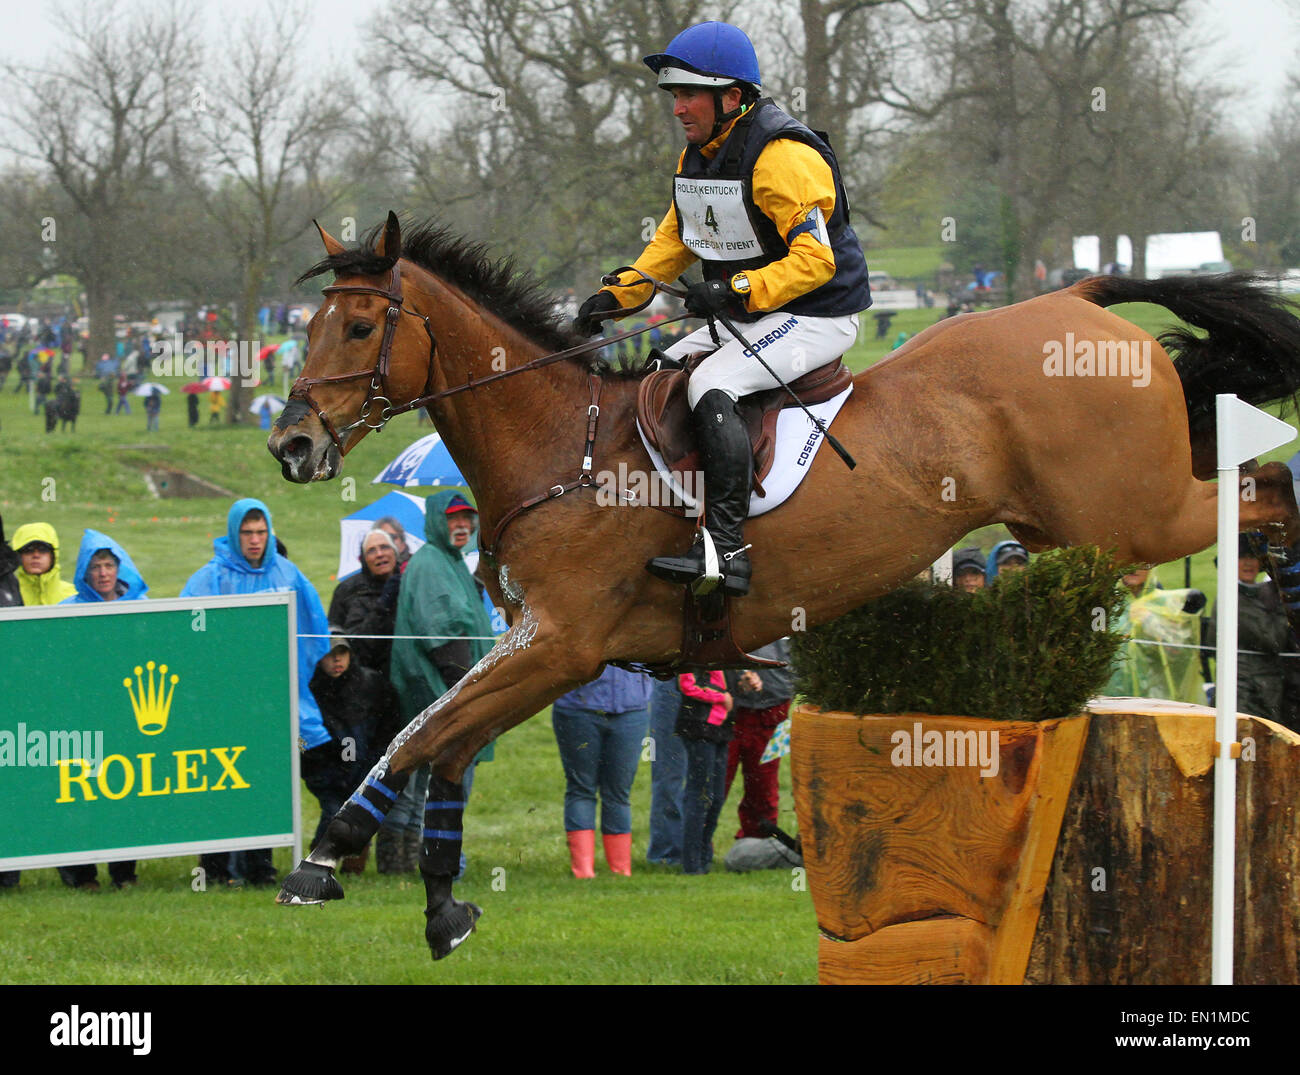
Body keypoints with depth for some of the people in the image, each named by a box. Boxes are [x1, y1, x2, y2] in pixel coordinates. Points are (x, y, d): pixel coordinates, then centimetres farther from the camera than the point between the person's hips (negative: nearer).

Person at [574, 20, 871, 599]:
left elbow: (815, 258, -25)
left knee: (711, 385, -29)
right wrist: (616, 295, 5)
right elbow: (674, 240, 19)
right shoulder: (697, 156, 9)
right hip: (747, 315, 10)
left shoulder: (782, 156, -21)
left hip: (815, 318, -10)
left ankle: (726, 549, -35)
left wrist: (740, 290, -34)